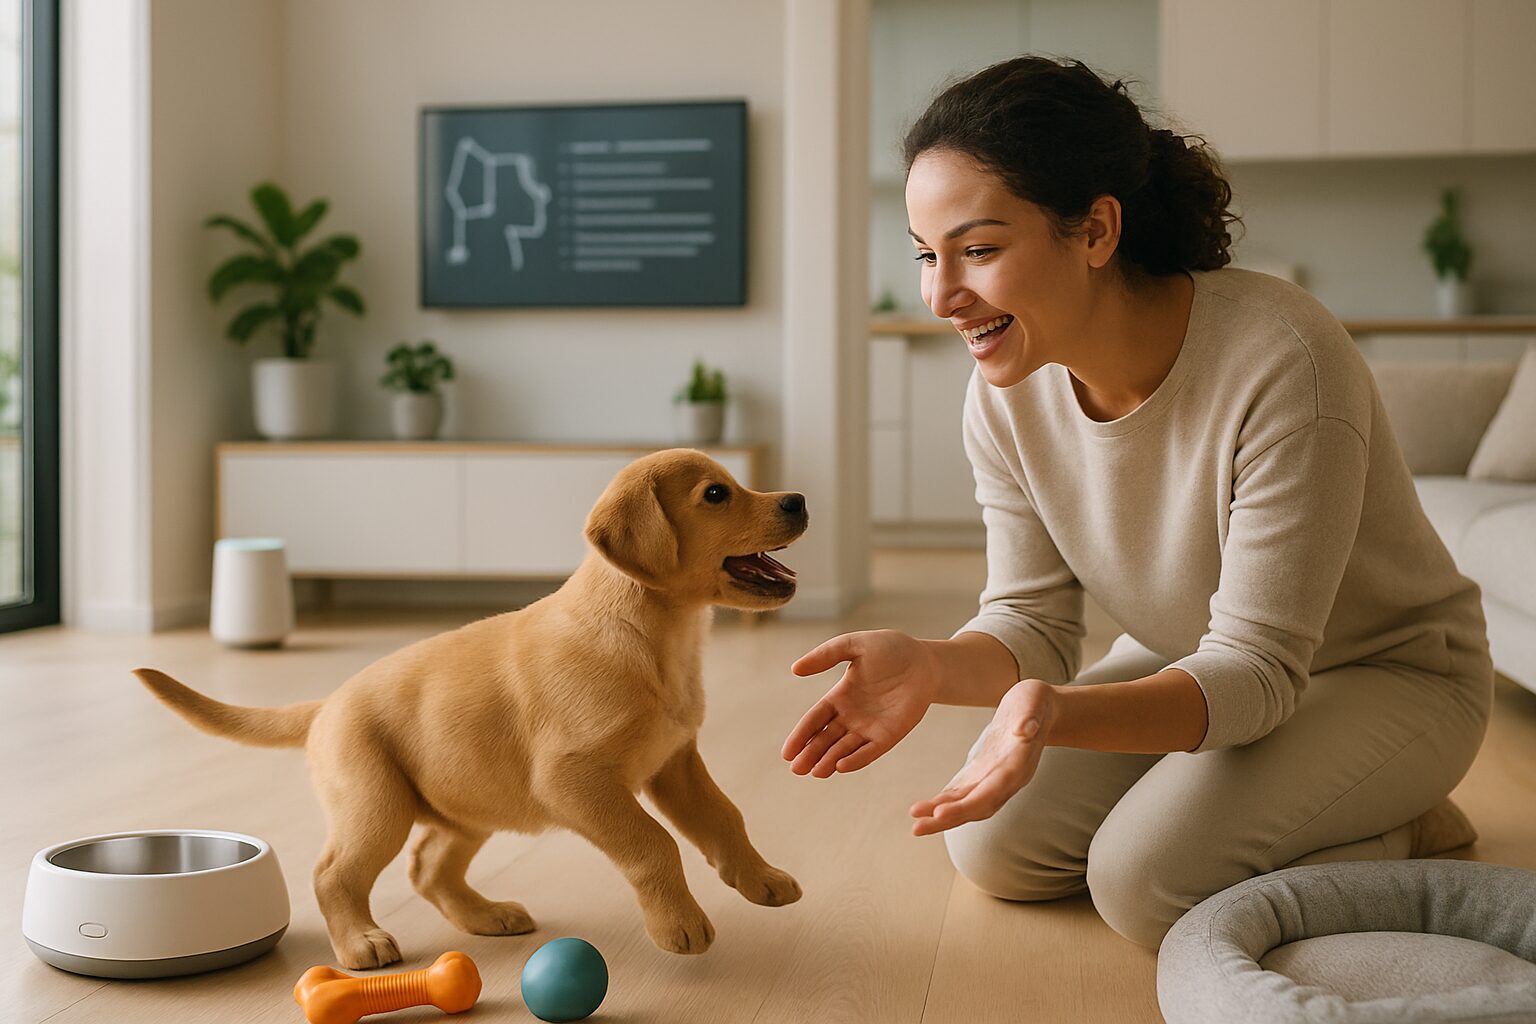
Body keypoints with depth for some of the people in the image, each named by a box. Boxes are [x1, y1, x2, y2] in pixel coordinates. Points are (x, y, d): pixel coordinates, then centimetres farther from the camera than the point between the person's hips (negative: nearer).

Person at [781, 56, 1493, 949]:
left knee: (1148, 876, -24)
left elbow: (1258, 668, -31)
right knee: (994, 848, -6)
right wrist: (931, 667, -34)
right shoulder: (1005, 393, -15)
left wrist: (1060, 714, -49)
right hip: (1190, 662, 6)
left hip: (1390, 674, -6)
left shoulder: (1282, 363, -34)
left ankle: (1402, 827, 3)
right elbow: (1033, 622, -9)